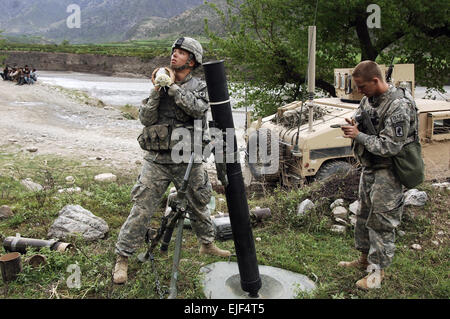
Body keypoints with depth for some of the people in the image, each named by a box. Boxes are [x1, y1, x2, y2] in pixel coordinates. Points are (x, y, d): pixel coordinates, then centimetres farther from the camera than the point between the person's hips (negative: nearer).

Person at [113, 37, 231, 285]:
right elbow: (145, 119, -3)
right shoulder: (160, 83, 6)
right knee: (142, 209, -2)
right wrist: (157, 90, -14)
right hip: (157, 160, 0)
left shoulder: (200, 87, 2)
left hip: (188, 161, 0)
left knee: (198, 205, 17)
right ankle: (122, 258, 8)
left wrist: (173, 86, -17)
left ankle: (207, 244, 40)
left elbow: (197, 108, -20)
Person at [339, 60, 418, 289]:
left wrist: (359, 136, -22)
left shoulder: (399, 106, -23)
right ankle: (365, 259, 35)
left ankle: (377, 270, 13)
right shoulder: (369, 99, 3)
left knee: (381, 221, 0)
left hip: (387, 172, -9)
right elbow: (359, 118, 19)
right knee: (364, 215, 18)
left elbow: (390, 146, -25)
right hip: (369, 167, 9)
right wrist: (352, 126, -5)